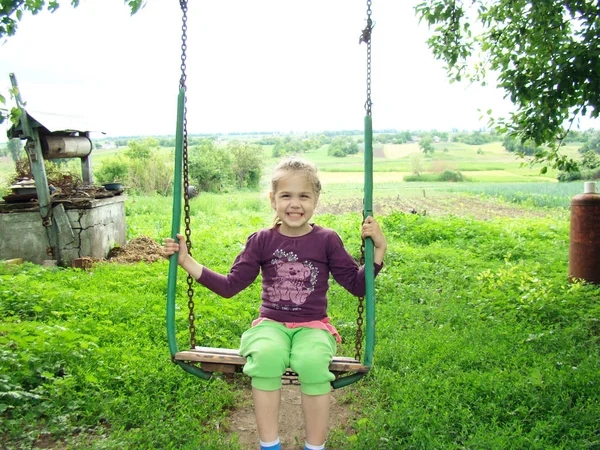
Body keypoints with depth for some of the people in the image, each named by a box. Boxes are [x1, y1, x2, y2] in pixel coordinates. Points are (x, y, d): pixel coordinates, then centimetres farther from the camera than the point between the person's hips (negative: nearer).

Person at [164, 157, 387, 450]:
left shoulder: (327, 240, 1)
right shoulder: (261, 241, 4)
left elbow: (358, 285, 3)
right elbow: (229, 286, 4)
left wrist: (378, 249, -8)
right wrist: (187, 262, 0)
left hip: (312, 326, 0)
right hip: (271, 324, 1)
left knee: (312, 361, -33)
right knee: (265, 355, -33)